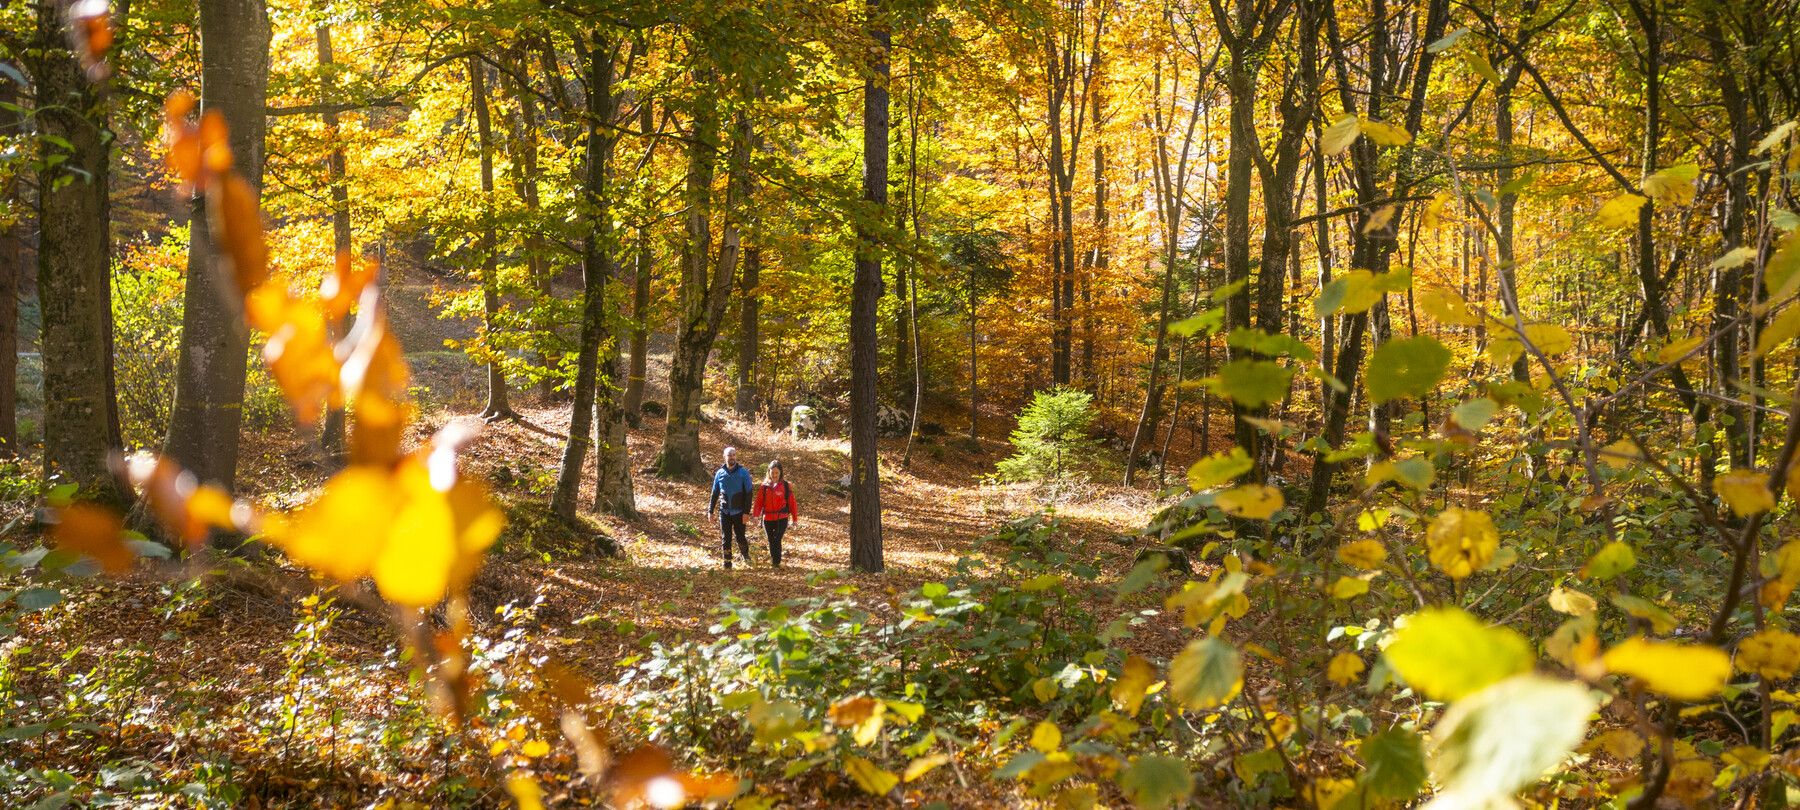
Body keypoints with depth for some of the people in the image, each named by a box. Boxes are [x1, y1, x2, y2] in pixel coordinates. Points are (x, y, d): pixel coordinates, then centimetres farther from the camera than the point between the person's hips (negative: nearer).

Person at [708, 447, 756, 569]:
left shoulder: (743, 472, -4)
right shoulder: (720, 473, 4)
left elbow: (748, 493, -4)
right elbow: (715, 493, 12)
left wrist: (746, 512, -10)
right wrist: (710, 511, 8)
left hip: (738, 512, -2)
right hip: (724, 512, 2)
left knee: (740, 537, 4)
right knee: (725, 538, -1)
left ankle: (745, 554, 34)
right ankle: (727, 563, 7)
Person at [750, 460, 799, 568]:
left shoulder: (785, 486, 1)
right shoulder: (764, 487, 5)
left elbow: (792, 503, 5)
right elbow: (759, 502, 4)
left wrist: (795, 519, 6)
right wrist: (756, 515, -11)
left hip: (781, 518, -2)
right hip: (768, 519, 2)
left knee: (777, 540, -15)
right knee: (771, 541, 12)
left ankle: (777, 562, -5)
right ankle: (773, 558, 33)